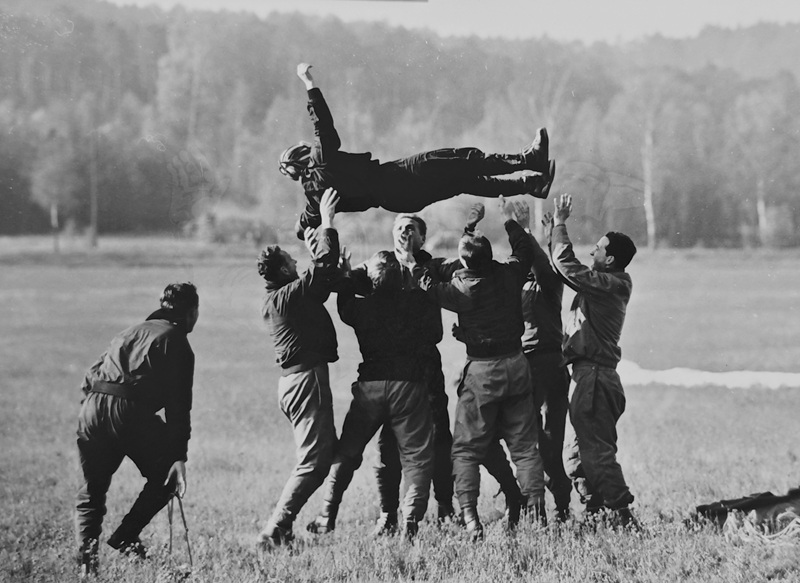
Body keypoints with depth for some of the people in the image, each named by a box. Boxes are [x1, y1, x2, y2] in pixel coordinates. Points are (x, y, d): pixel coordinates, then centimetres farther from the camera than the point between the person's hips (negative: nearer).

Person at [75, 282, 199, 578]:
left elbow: (92, 376, 24)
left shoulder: (130, 332, 29)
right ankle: (125, 536, 5)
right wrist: (179, 457, -3)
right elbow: (178, 406, 0)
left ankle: (86, 551, -4)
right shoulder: (177, 343, 8)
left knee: (91, 492, 16)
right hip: (131, 411, -6)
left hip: (91, 407, 6)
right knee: (166, 476, 15)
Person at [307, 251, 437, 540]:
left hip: (370, 386, 2)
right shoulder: (417, 301, -5)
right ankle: (410, 522, -7)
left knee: (347, 452, 15)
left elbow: (344, 308, 19)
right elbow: (435, 333, 2)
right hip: (409, 384, -2)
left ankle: (327, 517, 14)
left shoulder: (361, 307, -2)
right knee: (416, 456, 6)